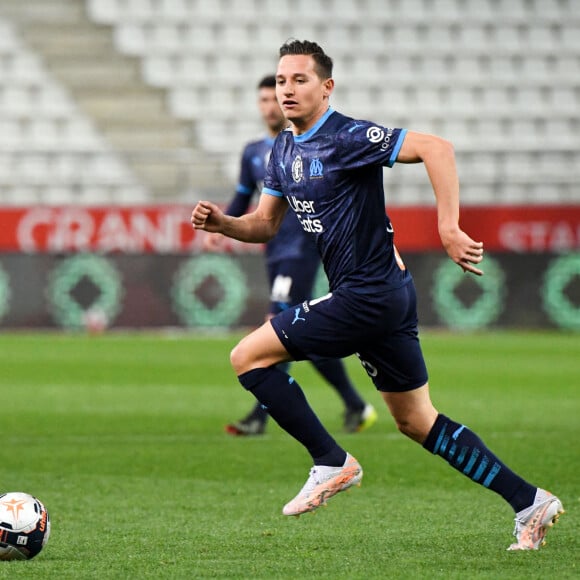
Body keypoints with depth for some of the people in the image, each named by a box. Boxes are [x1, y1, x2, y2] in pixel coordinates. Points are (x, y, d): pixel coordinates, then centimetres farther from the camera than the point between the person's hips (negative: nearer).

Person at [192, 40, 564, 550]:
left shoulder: (347, 137, -15)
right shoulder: (284, 149, 12)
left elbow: (435, 148, -22)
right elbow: (265, 224, 21)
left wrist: (449, 230, -26)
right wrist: (222, 223, 0)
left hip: (367, 296, -9)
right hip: (387, 297, 9)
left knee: (249, 357, -6)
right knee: (417, 422, 13)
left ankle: (331, 463, -1)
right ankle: (529, 502, 15)